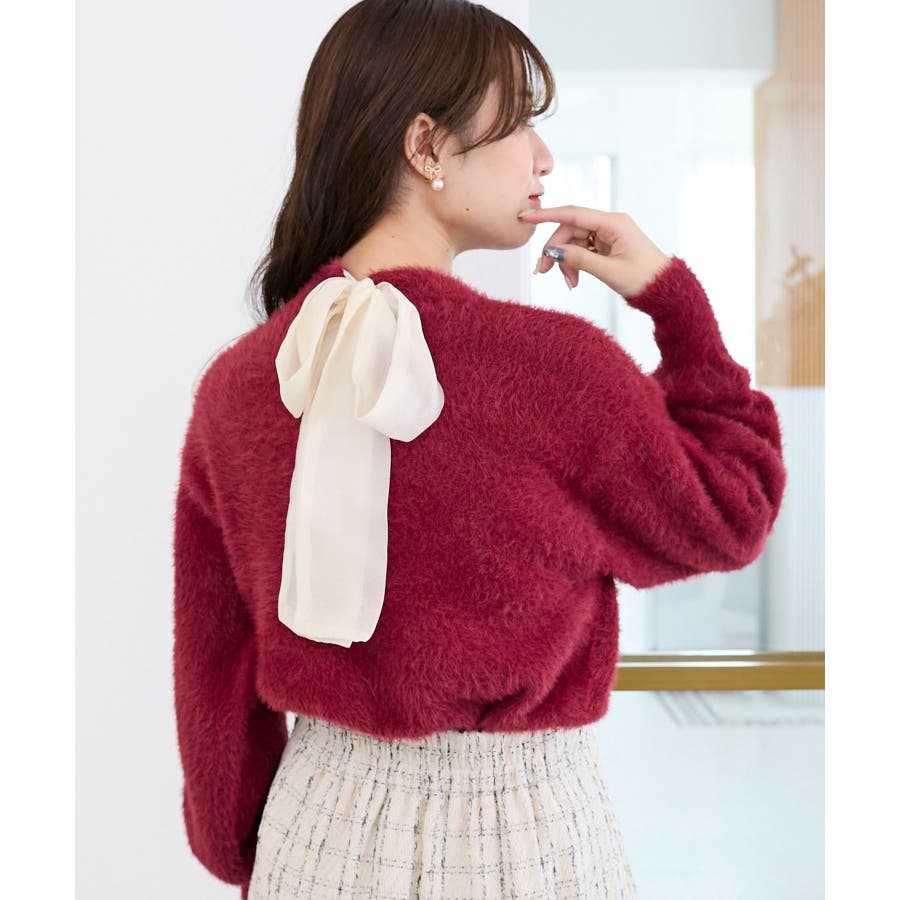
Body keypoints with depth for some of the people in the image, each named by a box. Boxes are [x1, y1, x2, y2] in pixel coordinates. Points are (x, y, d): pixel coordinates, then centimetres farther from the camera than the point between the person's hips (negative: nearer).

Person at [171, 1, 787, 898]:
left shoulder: (233, 385, -8)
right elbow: (727, 520, -5)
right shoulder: (559, 368, -23)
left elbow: (213, 663, 2)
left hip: (321, 823, 4)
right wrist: (677, 301, -3)